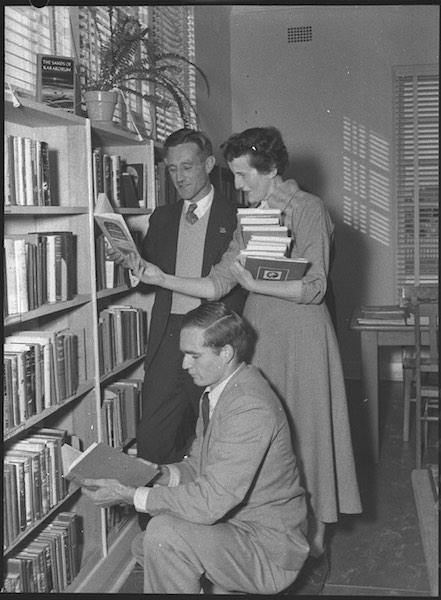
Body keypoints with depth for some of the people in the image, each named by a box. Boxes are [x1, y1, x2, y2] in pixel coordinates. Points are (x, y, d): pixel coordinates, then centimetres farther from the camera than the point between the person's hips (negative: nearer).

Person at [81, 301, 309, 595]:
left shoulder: (251, 408, -28)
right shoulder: (220, 390, 4)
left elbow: (210, 503, -30)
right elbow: (197, 464, 13)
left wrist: (129, 495, -23)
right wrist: (163, 474, -7)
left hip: (270, 551, -9)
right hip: (237, 526, 10)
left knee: (164, 533, -25)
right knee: (144, 546, 14)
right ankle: (227, 587, 19)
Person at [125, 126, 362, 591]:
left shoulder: (308, 209, -6)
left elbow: (313, 288, -14)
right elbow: (217, 285, 6)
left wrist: (254, 283, -20)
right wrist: (160, 279, -3)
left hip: (300, 337, -6)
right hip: (259, 335, 6)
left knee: (304, 436, 2)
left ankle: (314, 549, 18)